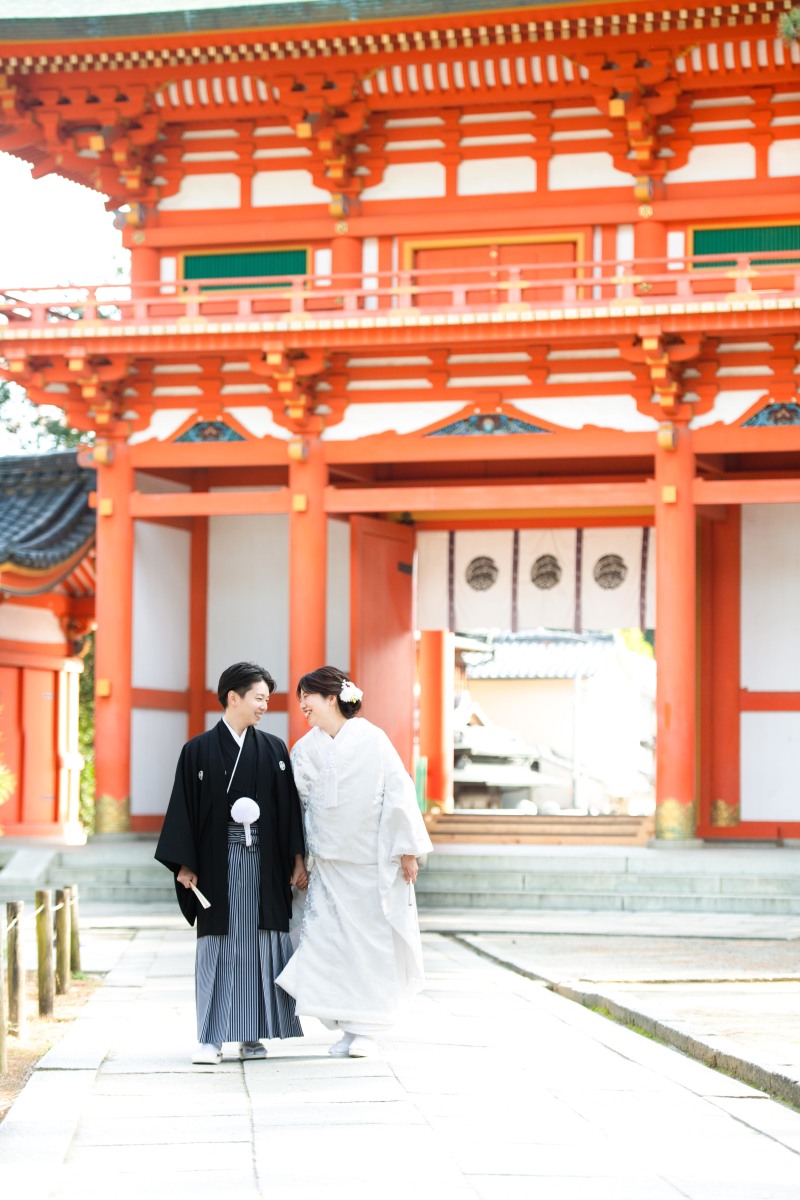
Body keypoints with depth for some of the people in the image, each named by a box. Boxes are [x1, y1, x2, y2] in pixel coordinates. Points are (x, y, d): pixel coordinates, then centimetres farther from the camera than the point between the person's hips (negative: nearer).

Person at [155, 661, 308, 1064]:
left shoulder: (274, 750, 9)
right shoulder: (199, 751, 1)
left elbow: (290, 807, 9)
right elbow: (184, 808, 0)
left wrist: (298, 859, 2)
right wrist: (184, 864, -6)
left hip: (264, 862, 2)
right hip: (218, 862, -2)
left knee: (262, 946, 1)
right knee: (218, 947, -2)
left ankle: (253, 1035, 8)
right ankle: (212, 1038, 1)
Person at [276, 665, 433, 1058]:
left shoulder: (372, 740, -6)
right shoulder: (305, 750, 5)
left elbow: (399, 794, -6)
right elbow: (299, 805, 10)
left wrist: (408, 850, -8)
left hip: (374, 860, -3)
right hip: (329, 862, 3)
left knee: (371, 939, 0)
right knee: (332, 940, -2)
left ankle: (366, 1029, 8)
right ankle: (348, 1025, 7)